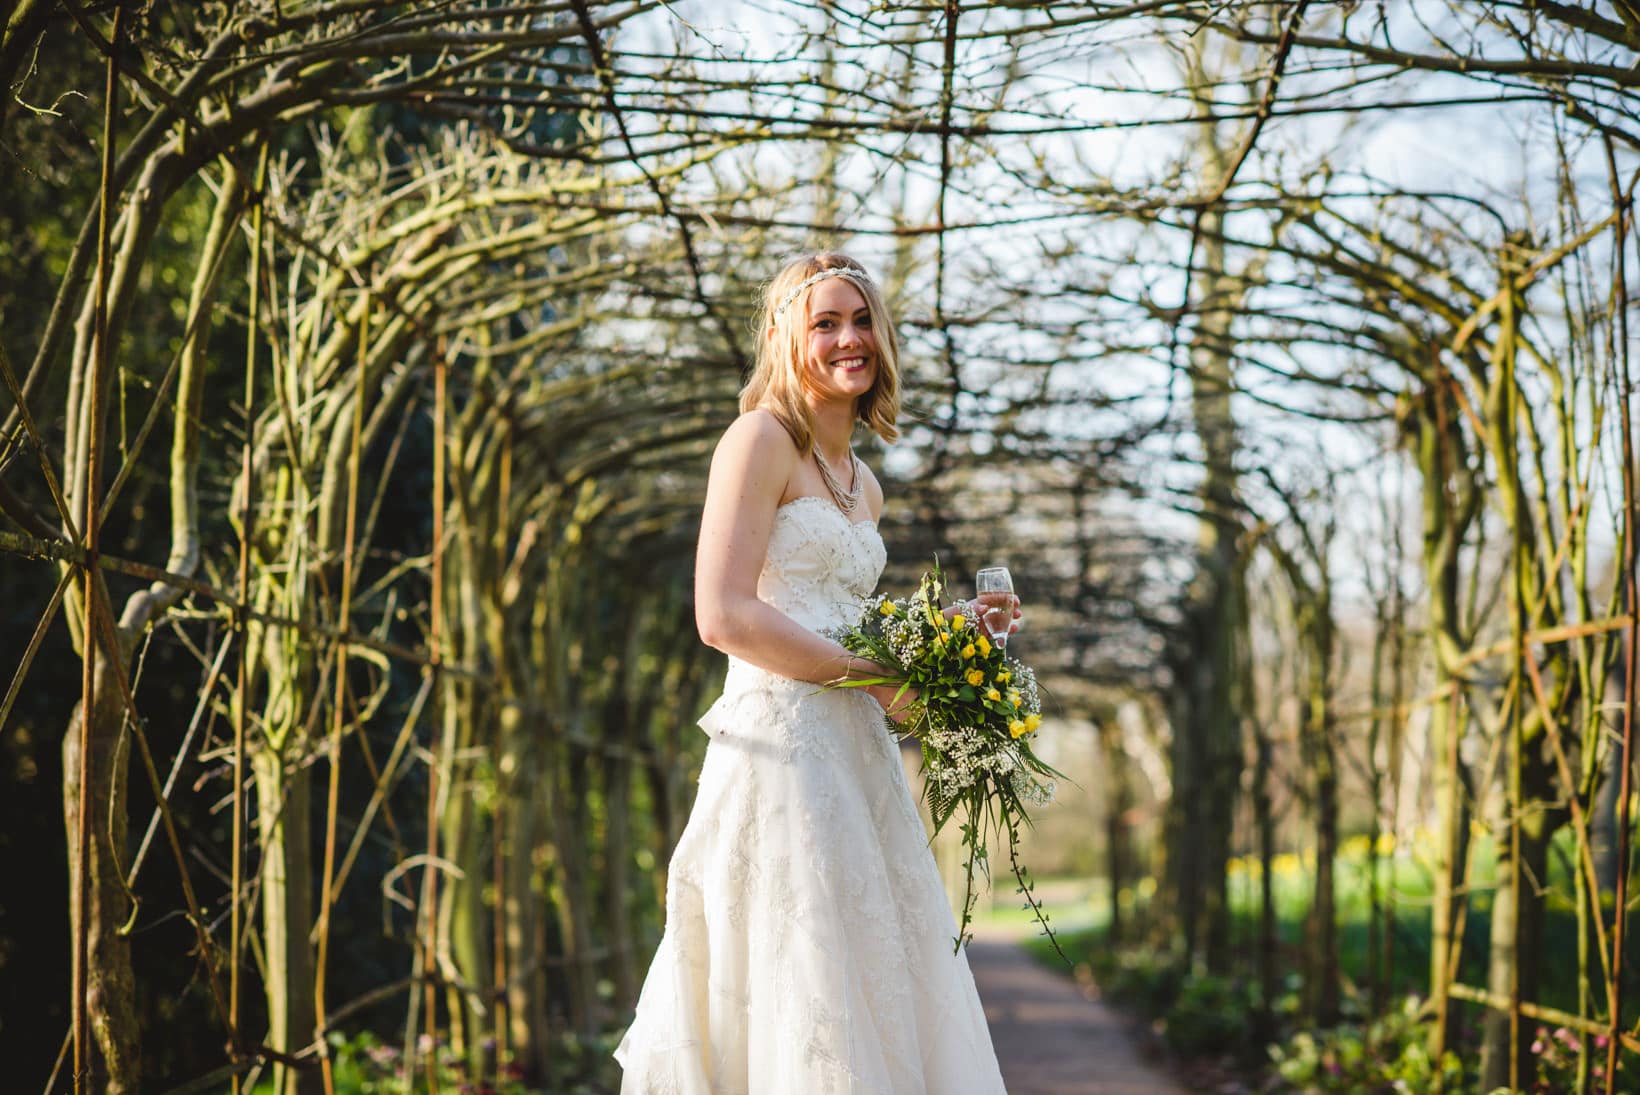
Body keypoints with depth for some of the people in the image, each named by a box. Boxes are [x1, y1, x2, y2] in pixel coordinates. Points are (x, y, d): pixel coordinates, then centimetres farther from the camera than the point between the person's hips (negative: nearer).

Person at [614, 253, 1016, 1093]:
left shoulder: (864, 484, 20)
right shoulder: (762, 440, -5)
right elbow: (724, 616, -15)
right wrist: (877, 678, -12)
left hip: (857, 755, 8)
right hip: (783, 746, -8)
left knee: (879, 993, 7)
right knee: (803, 1012, -8)